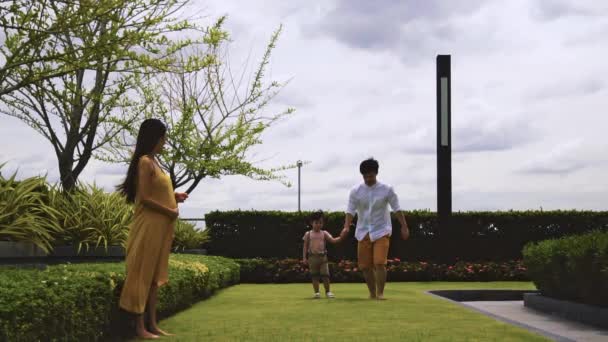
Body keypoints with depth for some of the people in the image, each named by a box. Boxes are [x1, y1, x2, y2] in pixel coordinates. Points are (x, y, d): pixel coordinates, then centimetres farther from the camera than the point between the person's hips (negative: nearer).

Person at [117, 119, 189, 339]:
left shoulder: (153, 161, 14)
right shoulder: (145, 162, -14)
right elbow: (144, 198, -19)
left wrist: (174, 197, 9)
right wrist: (170, 212, -12)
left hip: (159, 227, 9)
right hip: (149, 226, -9)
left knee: (154, 276, 11)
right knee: (143, 274, -4)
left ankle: (153, 325, 17)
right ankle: (140, 327, 1)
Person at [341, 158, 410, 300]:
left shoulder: (387, 190, -6)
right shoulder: (355, 191, -3)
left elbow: (397, 209, -3)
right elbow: (350, 210, -5)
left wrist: (404, 226, -8)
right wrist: (347, 227, -21)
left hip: (381, 231, -2)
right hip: (363, 233, 3)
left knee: (380, 263, -16)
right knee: (365, 266, 5)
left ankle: (380, 293, -8)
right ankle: (372, 293, 20)